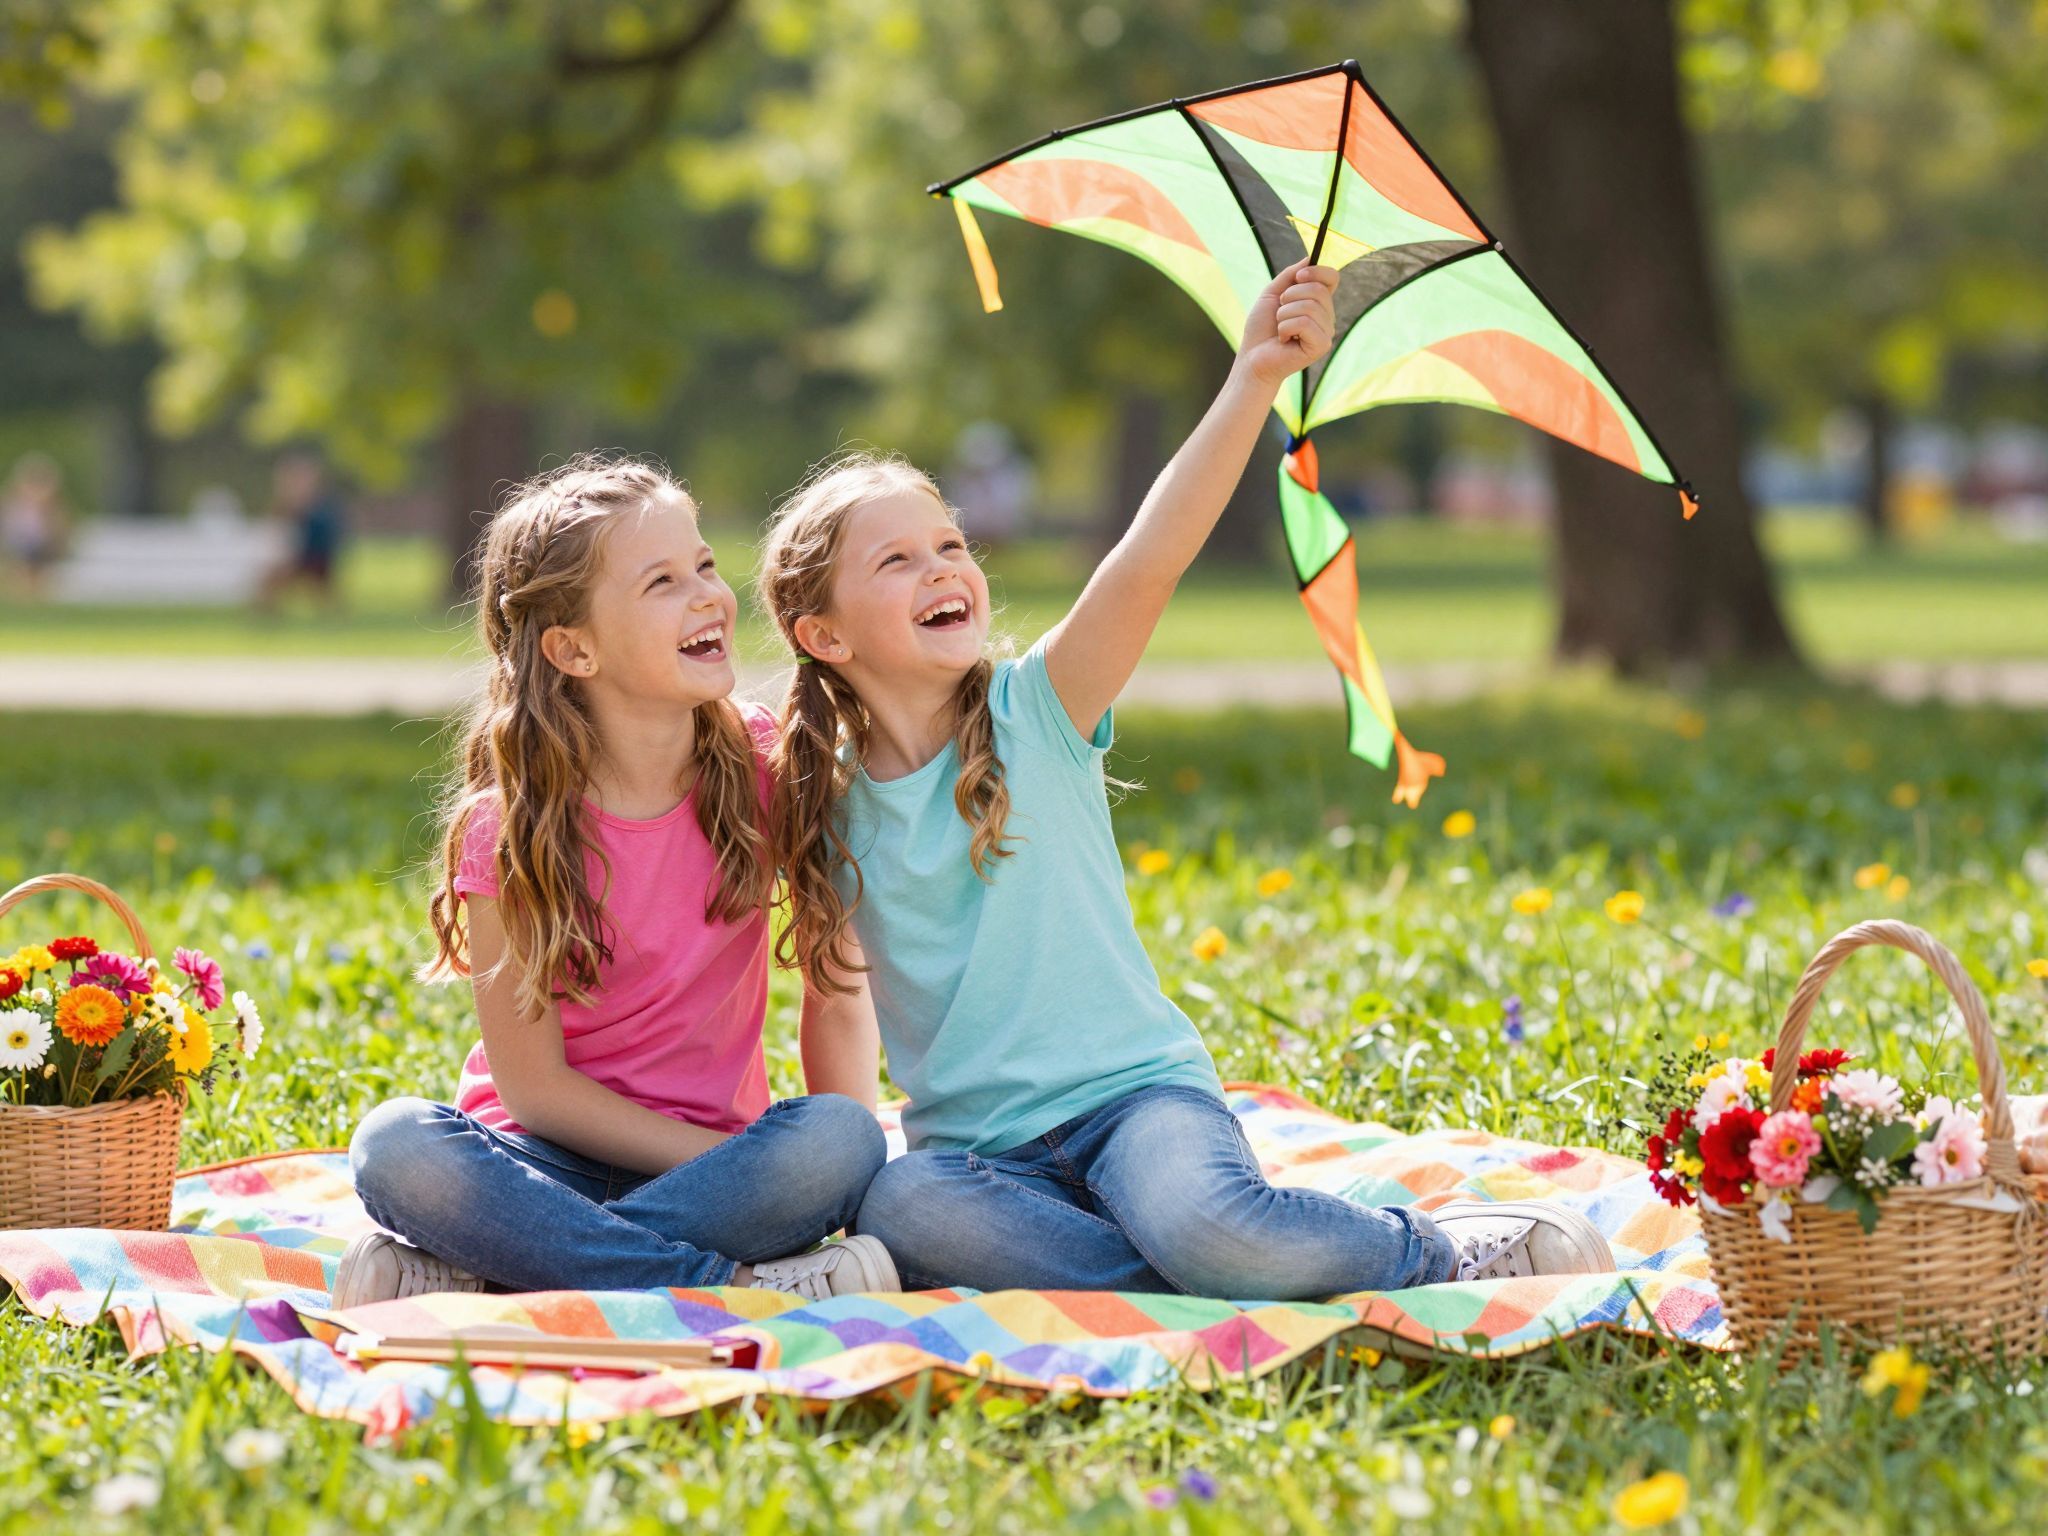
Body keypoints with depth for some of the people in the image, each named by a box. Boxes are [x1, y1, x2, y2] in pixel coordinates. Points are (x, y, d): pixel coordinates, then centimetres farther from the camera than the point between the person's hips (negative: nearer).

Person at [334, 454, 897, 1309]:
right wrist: (742, 1172, -17)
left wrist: (832, 1178, -16)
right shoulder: (509, 828, -10)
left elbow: (837, 993, -1)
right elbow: (532, 1084, -10)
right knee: (393, 1147, -32)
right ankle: (739, 1290, -32)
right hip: (554, 1157, -2)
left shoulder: (767, 766, -3)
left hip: (720, 1151, 2)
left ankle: (481, 1275, -27)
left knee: (843, 1140, -31)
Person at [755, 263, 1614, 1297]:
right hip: (978, 1150, 3)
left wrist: (1255, 381, -28)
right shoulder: (829, 804, 5)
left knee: (1197, 1223, -37)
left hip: (1133, 1094, -2)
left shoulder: (1035, 711, -2)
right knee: (893, 1212, -34)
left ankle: (1450, 1251, -9)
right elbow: (834, 989, 17)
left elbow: (1148, 561, -17)